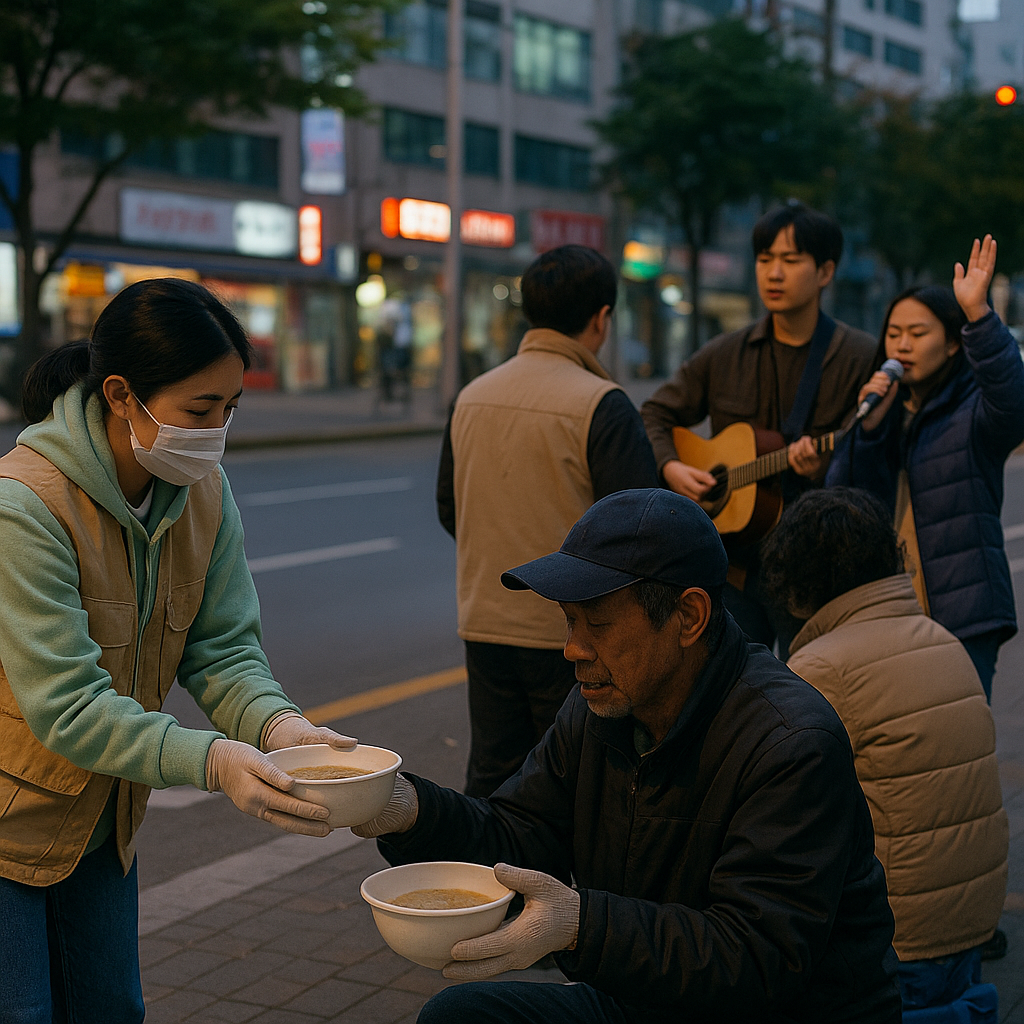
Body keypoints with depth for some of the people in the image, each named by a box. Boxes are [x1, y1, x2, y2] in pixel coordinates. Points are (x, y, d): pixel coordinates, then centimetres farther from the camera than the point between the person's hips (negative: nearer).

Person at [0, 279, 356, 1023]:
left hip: (104, 815, 7)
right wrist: (211, 761, -43)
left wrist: (279, 724, -26)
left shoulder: (203, 493, -6)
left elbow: (221, 648, -5)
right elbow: (64, 704, -32)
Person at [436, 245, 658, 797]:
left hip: (484, 625, 6)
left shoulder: (471, 397, 5)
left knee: (490, 780, 15)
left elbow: (450, 511, 14)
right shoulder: (602, 405, -15)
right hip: (572, 636, -6)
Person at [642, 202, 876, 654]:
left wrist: (825, 470, -27)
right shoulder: (725, 355, 7)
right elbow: (654, 416, 15)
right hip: (734, 566, 4)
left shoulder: (861, 359, -7)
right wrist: (670, 468, -3)